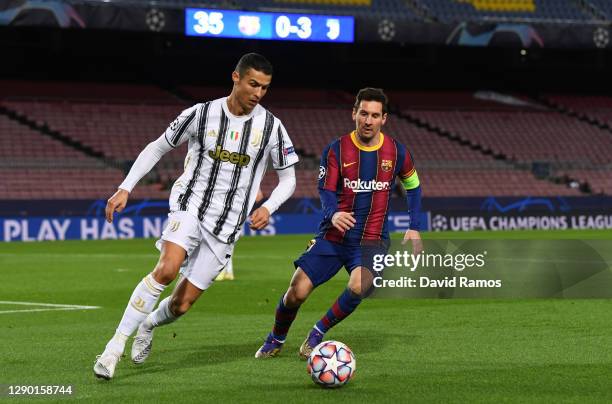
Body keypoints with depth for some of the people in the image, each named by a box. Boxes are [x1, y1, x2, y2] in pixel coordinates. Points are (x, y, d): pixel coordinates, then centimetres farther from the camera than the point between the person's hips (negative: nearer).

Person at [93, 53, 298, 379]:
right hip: (190, 207, -2)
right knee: (167, 269, -31)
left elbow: (288, 178, 9)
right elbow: (157, 148, 8)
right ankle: (115, 346, -25)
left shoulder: (271, 127, -1)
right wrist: (125, 189, 0)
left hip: (225, 228, 2)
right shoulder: (201, 115, -4)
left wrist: (268, 207, -10)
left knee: (182, 305, 0)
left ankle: (149, 325, 37)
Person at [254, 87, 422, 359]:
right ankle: (276, 340, 22)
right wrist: (332, 214, -33)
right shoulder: (337, 150, -3)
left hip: (372, 239, 0)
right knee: (296, 292, -9)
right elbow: (326, 190, -10)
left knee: (358, 287, -30)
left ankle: (317, 334, -6)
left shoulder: (396, 152, 1)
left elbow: (413, 186, 17)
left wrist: (414, 229, 9)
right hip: (333, 236, 0)